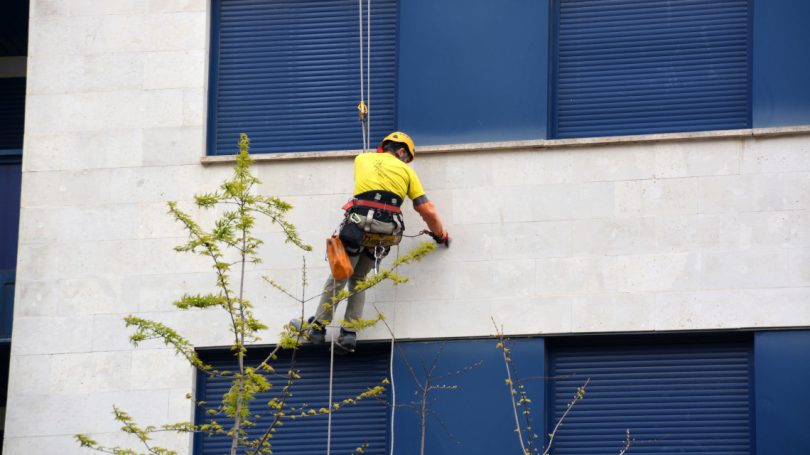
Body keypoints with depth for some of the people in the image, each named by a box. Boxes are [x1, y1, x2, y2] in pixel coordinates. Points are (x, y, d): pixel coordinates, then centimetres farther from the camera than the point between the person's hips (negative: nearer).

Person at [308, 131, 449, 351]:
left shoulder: (362, 159, 19)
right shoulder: (406, 170, 16)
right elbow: (427, 211, 13)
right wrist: (440, 234, 27)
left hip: (358, 224, -1)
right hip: (386, 232, 1)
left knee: (338, 277, 11)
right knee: (358, 280, 17)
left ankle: (318, 327, 10)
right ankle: (349, 333, 9)